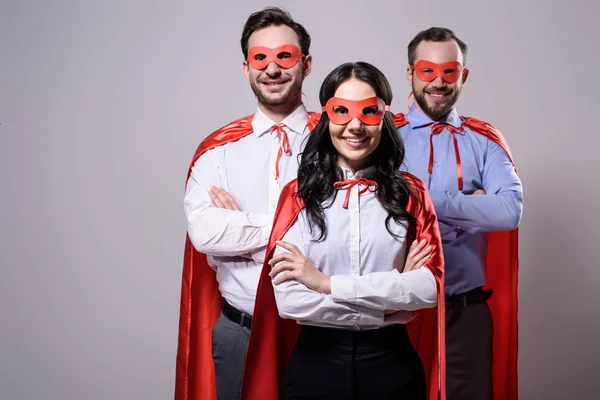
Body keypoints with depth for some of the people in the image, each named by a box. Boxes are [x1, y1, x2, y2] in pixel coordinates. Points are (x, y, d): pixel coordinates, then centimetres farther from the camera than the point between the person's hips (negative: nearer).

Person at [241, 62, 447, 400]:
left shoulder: (411, 193, 1)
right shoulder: (297, 195, -3)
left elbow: (429, 287, -11)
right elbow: (288, 299, -13)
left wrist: (327, 283, -16)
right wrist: (395, 291, -14)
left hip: (392, 362, 1)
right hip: (314, 362, -1)